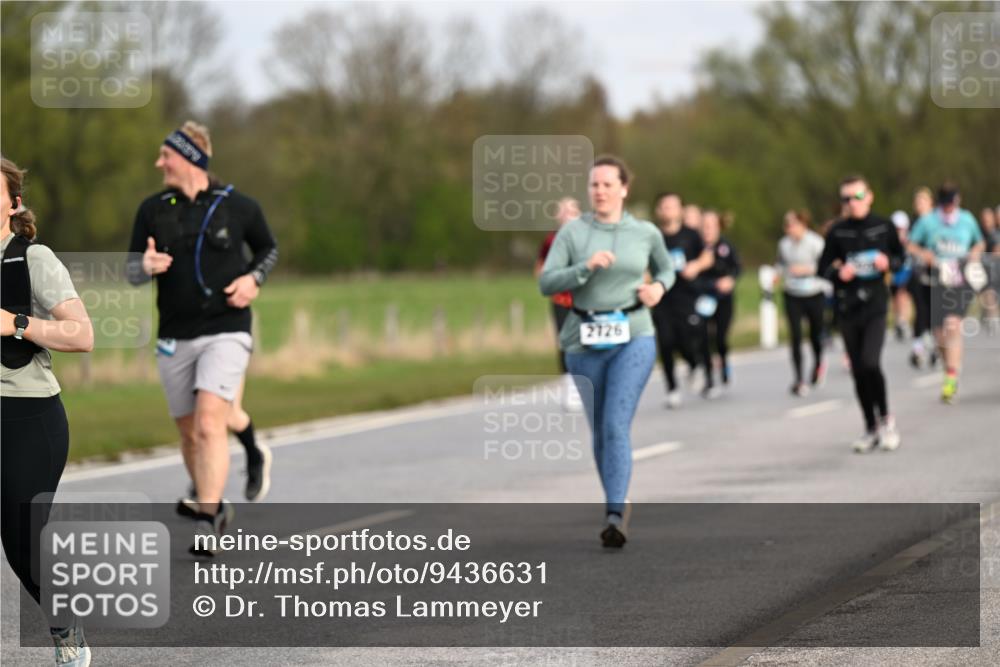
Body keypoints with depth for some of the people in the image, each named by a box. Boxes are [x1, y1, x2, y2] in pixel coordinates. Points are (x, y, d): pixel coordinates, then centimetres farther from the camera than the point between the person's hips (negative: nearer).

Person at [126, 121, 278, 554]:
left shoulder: (237, 207, -1)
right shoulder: (153, 210, 5)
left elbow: (268, 248, 15)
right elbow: (132, 270, 8)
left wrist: (253, 279, -5)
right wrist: (146, 265, -16)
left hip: (225, 332, -4)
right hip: (175, 339, 4)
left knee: (210, 424, -21)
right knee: (189, 434, 11)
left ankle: (206, 523, -23)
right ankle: (216, 506, 33)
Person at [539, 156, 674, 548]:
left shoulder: (646, 233, 3)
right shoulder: (572, 232, 0)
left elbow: (665, 269, 22)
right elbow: (546, 283, -8)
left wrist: (659, 287, 1)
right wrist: (586, 268, -22)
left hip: (633, 339, -2)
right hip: (585, 342, 2)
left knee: (617, 425, -17)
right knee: (600, 431, 12)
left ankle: (615, 517, -23)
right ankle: (618, 504, 32)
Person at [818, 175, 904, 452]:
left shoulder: (884, 227, 0)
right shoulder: (837, 232, 1)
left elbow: (900, 258, 13)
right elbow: (823, 268, 7)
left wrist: (888, 263, -9)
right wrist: (839, 273, -14)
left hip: (875, 305, -2)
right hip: (848, 307, 2)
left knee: (870, 362, -19)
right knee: (858, 370, 7)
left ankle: (886, 418, 2)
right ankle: (871, 428, 19)